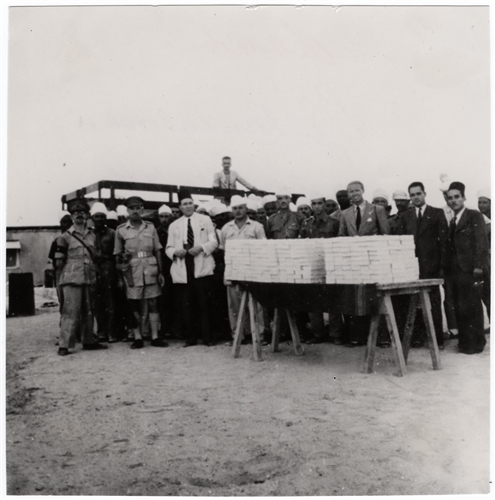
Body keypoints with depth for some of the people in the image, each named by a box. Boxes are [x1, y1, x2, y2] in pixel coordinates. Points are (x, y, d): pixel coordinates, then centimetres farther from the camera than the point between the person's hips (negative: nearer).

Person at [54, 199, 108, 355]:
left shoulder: (92, 235, 11)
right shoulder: (65, 237, -1)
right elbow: (59, 262, -1)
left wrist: (95, 275, 14)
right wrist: (59, 281, -4)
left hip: (89, 278, 5)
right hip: (71, 279, -5)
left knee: (89, 312, 10)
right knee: (71, 312, -8)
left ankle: (89, 341, 22)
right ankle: (64, 345, -2)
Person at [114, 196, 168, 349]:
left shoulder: (150, 227, 9)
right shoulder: (121, 230, 4)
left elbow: (157, 251, 9)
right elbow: (117, 255, 7)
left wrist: (161, 272, 5)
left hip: (151, 272, 2)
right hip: (132, 273, -1)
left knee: (153, 304, 2)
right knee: (134, 306, 1)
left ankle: (155, 337, 7)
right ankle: (137, 338, 7)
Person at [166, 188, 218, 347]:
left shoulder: (205, 220, 11)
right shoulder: (174, 225, 16)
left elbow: (213, 241, 5)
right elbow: (168, 248, 14)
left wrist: (201, 247, -13)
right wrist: (175, 252, -9)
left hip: (202, 268, -2)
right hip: (182, 270, 2)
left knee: (204, 304, -2)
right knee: (187, 306, 2)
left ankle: (207, 338, 5)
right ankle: (190, 338, 12)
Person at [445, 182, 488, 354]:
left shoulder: (474, 216, -1)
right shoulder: (452, 221, 18)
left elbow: (481, 242, -9)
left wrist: (478, 266, -17)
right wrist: (448, 268, 7)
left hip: (470, 270, -6)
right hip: (456, 270, 6)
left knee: (471, 306, -3)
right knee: (459, 308, 6)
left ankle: (476, 343, 7)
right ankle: (464, 341, 13)